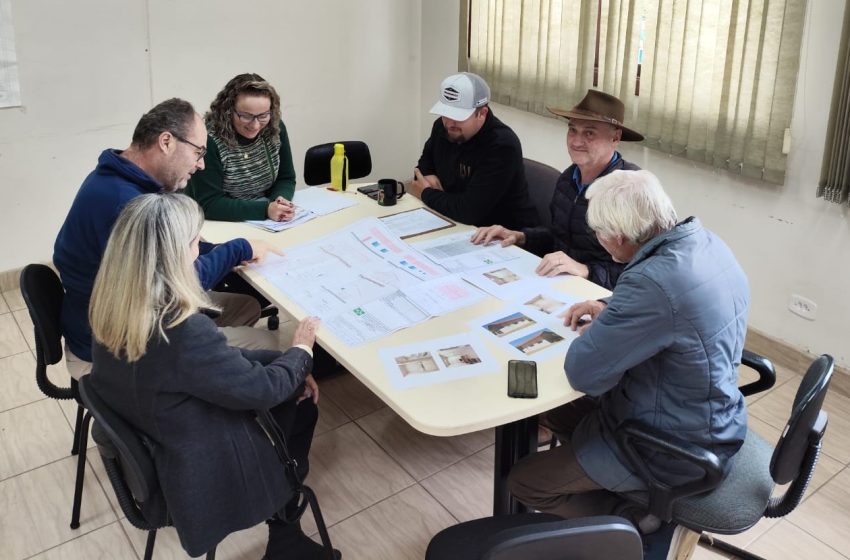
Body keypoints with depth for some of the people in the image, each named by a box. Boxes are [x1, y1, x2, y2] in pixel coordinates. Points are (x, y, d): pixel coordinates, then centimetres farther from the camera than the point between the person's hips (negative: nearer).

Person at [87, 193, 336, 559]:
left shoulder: (114, 306, -10)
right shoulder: (184, 330, -36)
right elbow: (261, 389, -21)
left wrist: (286, 366, -1)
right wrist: (300, 352, -2)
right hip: (196, 471, -7)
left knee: (295, 391, 15)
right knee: (299, 406, 14)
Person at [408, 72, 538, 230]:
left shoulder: (502, 146, -25)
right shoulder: (442, 127, -1)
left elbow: (469, 211, -29)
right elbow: (424, 167, 16)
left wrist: (426, 193, -14)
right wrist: (428, 177, -7)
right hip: (456, 224, 7)